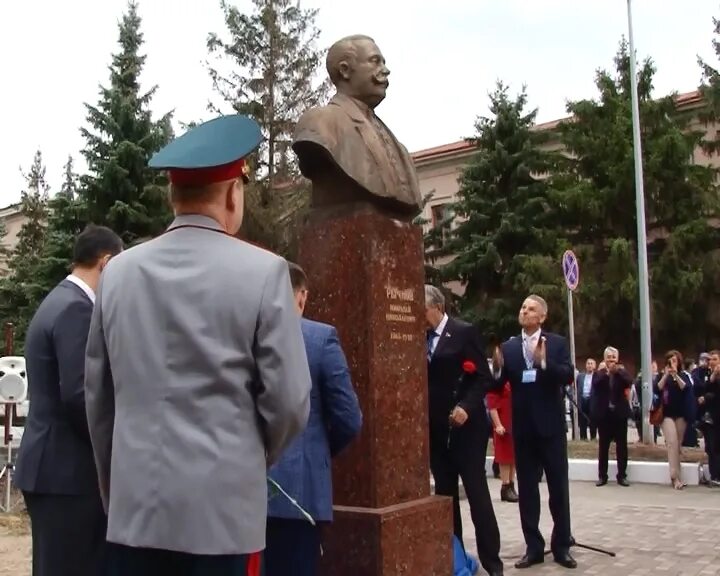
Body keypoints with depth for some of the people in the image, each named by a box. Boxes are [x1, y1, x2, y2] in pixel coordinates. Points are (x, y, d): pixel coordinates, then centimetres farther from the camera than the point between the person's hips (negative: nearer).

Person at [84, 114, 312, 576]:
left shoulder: (118, 272, 3)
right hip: (224, 507, -3)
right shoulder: (263, 271, -9)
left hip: (134, 506, 4)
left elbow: (97, 397, 10)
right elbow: (289, 402, -7)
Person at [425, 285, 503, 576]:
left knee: (476, 492, -3)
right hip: (436, 427, 5)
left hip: (466, 425, -5)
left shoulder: (465, 332, -5)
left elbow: (483, 377, -8)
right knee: (444, 492, 9)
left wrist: (466, 407, -21)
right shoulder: (422, 337, 10)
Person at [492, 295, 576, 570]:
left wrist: (544, 362, -28)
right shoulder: (508, 346, 4)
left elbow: (569, 376, -14)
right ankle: (534, 547, 16)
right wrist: (498, 368, -21)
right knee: (527, 488, 7)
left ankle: (561, 545, 17)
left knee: (558, 487, 6)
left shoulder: (557, 343, -1)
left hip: (551, 425, -2)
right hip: (523, 427, 2)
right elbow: (498, 387, -1)